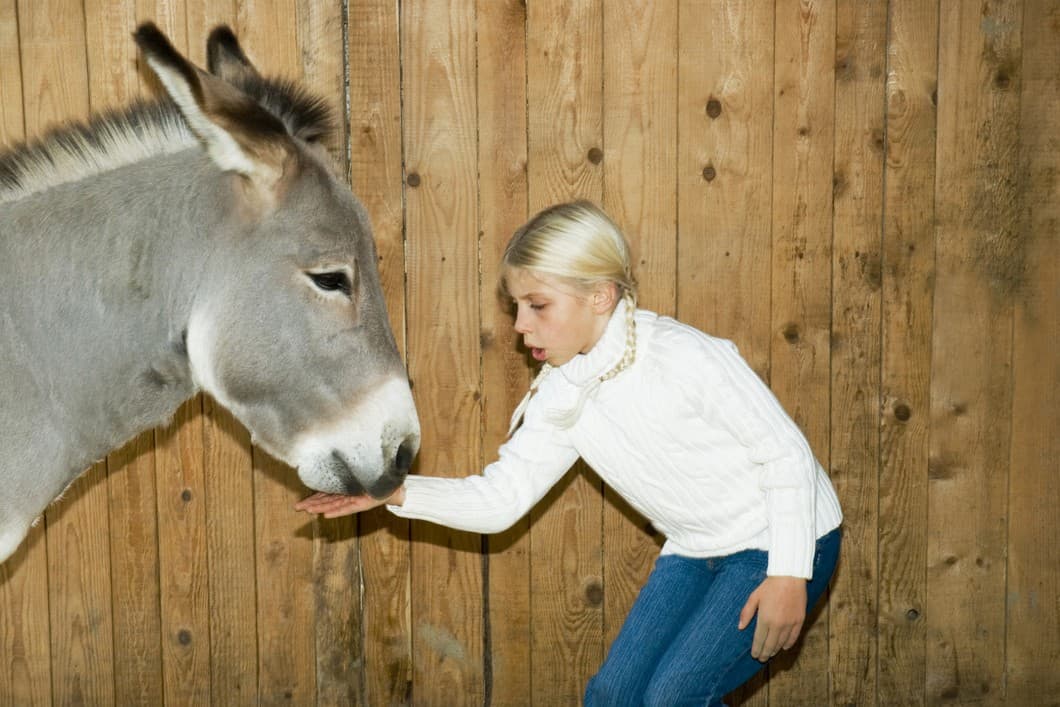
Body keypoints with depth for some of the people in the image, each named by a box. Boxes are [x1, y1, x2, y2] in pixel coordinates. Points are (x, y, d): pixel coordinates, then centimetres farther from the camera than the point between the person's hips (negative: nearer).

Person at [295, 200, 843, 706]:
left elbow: (787, 452, -19)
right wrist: (395, 491, -21)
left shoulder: (684, 357, -26)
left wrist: (789, 575, -22)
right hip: (695, 552, 7)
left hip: (781, 539, -7)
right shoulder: (559, 397, -4)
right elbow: (499, 499, -6)